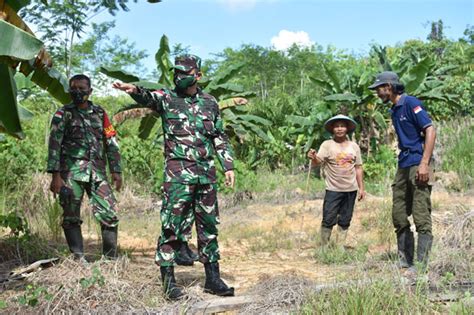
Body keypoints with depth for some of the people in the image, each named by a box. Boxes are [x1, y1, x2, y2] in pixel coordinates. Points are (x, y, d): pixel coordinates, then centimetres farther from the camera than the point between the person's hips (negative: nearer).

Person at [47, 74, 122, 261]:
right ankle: (79, 259, 6)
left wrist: (116, 170, 5)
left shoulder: (99, 113, 14)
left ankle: (111, 258, 7)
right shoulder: (63, 114, 4)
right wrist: (55, 175, -13)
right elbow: (54, 145, -3)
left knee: (110, 215, -3)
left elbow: (111, 143, 14)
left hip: (97, 172, 3)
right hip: (71, 172, -2)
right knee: (71, 217, -1)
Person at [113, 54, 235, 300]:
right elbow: (148, 98, -23)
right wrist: (134, 90, -45)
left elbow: (220, 137, 17)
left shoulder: (210, 103, 12)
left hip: (206, 173, 4)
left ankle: (212, 278, 19)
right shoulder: (167, 98, 0)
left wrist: (228, 166, 10)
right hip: (178, 173, -4)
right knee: (172, 225, -6)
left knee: (209, 226, 9)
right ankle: (168, 280, 1)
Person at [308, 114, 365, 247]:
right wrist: (313, 158, -40)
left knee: (345, 221, 9)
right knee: (328, 220, -5)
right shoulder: (327, 145, -4)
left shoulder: (354, 146, 7)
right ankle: (324, 246, 5)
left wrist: (361, 188, 9)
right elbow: (317, 162, -16)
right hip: (333, 190, -3)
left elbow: (358, 168, 12)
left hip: (351, 190, 3)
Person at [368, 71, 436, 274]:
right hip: (403, 166, 10)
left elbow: (430, 131, -15)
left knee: (421, 217, -8)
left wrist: (424, 164, -21)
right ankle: (404, 261, 18)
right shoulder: (394, 111, 18)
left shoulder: (411, 103, -8)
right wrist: (402, 164, 17)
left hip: (417, 165, -10)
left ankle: (421, 266, -6)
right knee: (399, 216, 10)